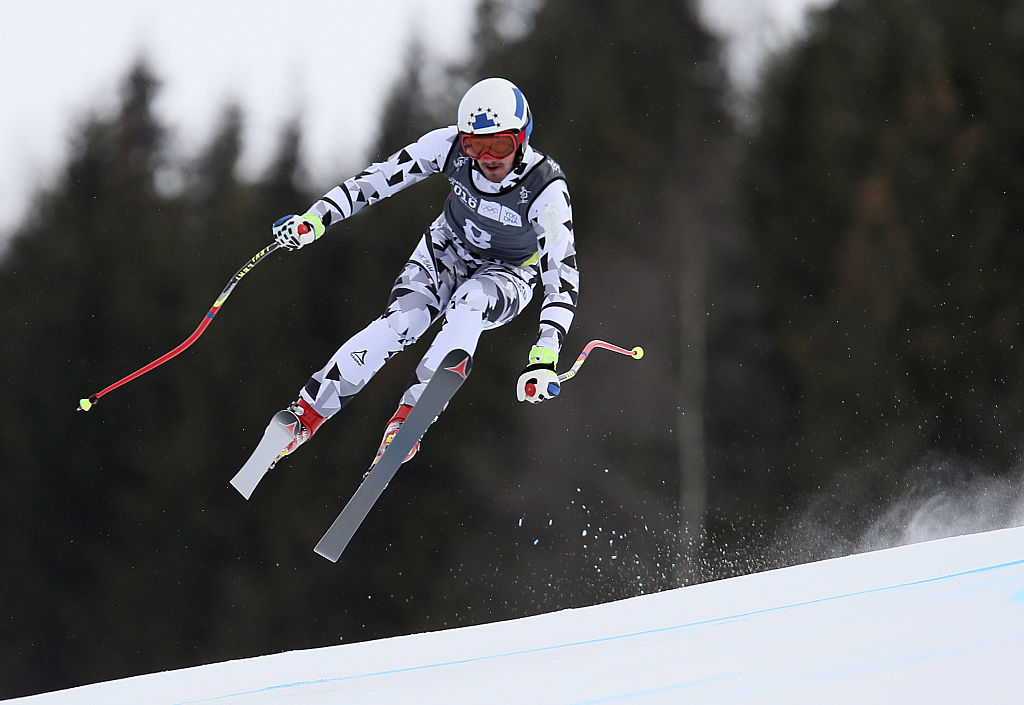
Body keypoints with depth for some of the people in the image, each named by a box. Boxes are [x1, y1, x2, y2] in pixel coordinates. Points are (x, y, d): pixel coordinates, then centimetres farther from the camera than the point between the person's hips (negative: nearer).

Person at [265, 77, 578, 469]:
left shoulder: (547, 191, -32)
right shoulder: (449, 147, -24)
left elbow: (563, 278, -33)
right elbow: (379, 178, -15)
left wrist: (544, 358, -44)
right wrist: (316, 218, -25)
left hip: (506, 277, -2)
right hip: (446, 252, 2)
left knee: (468, 306, -37)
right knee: (399, 323, -25)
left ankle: (409, 414, -35)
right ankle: (306, 415, -22)